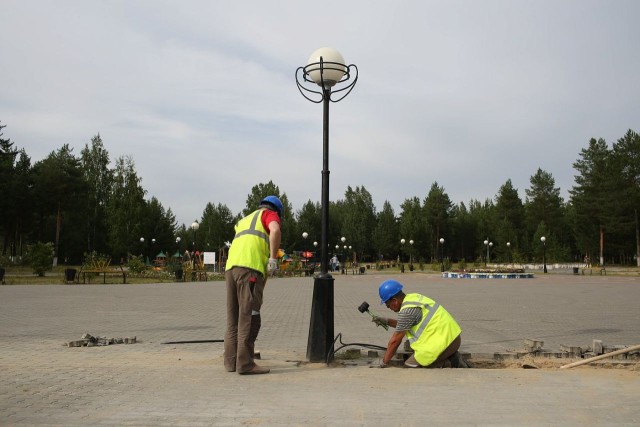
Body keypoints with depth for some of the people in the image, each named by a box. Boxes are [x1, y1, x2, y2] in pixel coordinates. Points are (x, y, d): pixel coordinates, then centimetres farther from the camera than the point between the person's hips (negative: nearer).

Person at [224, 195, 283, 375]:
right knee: (248, 317, -8)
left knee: (234, 318, 11)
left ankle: (231, 361, 14)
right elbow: (275, 230, -11)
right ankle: (245, 363, -9)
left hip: (231, 267, 7)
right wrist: (273, 258, -11)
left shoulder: (244, 220, 35)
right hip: (250, 267, -7)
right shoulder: (269, 214, 12)